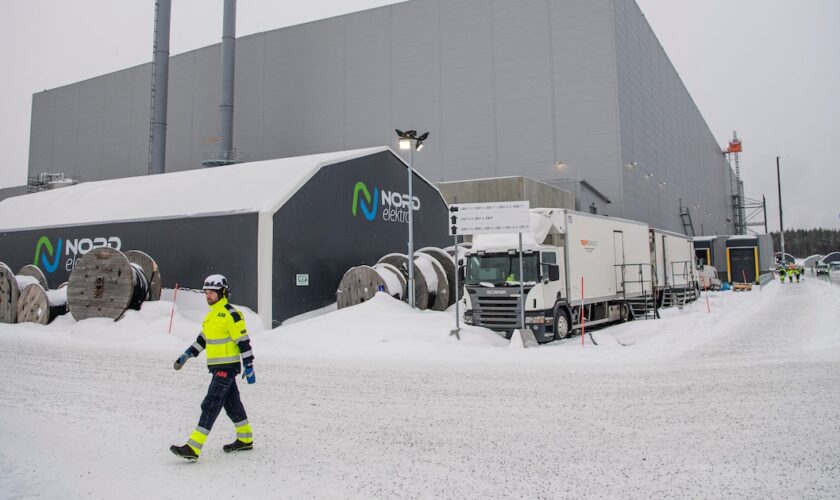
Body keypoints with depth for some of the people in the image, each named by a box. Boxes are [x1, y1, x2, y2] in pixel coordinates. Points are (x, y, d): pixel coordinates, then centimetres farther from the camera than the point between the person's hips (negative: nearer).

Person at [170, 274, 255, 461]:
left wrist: (249, 366, -17)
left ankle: (193, 448, -10)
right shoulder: (212, 314, 13)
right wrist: (186, 355, 17)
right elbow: (203, 338, 22)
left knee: (210, 405, -10)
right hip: (217, 366, 9)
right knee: (231, 403, 17)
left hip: (227, 367, -9)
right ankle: (245, 439, 29)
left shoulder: (231, 314, -15)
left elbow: (243, 341, -16)